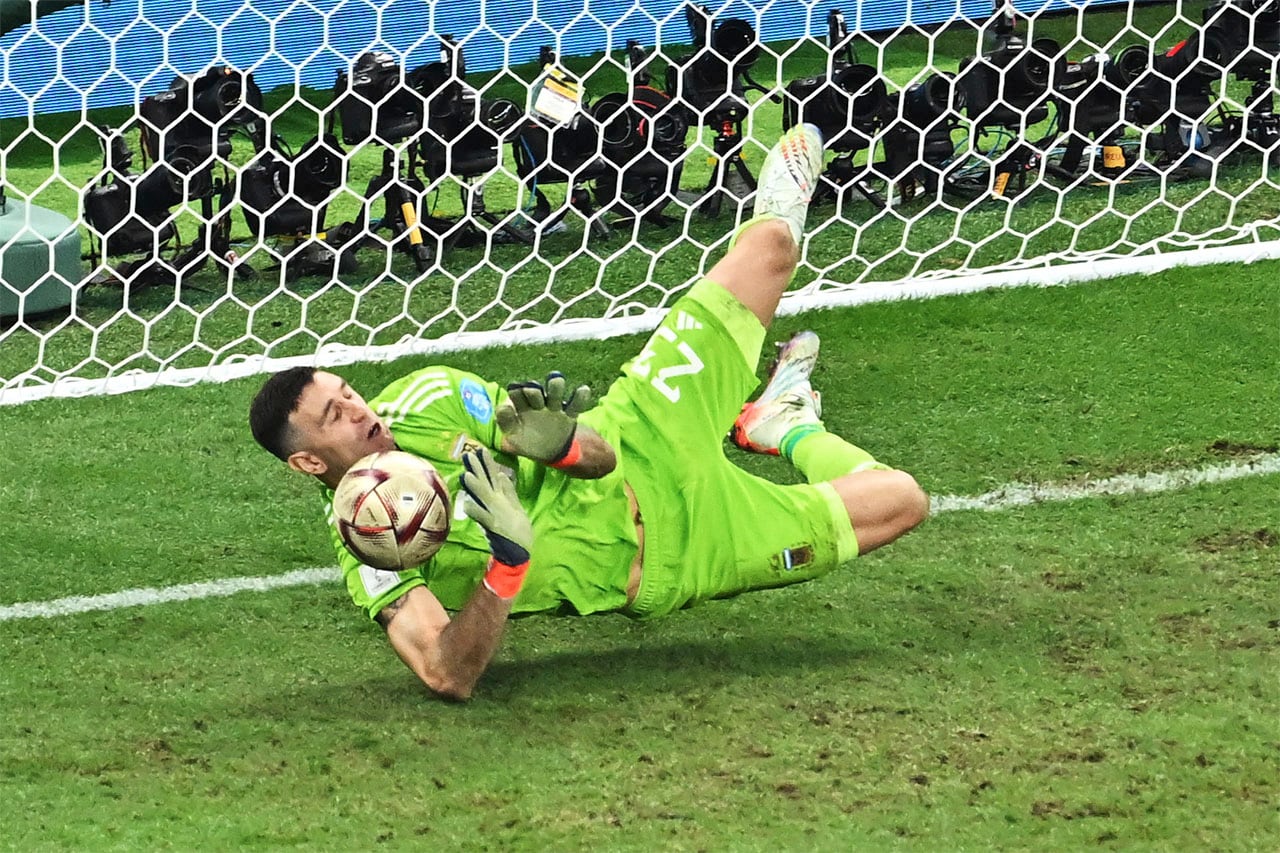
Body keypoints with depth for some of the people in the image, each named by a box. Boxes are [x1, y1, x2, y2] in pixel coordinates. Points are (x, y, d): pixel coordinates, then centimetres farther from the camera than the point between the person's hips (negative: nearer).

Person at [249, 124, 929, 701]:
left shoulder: (424, 397, -11)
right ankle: (795, 433, 34)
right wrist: (506, 563, -52)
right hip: (664, 559, -6)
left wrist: (564, 443, -35)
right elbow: (448, 677, -38)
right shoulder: (367, 554, -26)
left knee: (770, 241, 13)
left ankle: (778, 422, 47)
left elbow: (599, 454, -9)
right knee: (896, 501, -4)